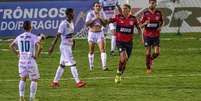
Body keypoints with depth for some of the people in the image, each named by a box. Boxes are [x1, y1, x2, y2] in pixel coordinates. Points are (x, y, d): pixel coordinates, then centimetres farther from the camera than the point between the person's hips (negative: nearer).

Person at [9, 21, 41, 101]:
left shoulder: (19, 37, 6)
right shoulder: (33, 37, -9)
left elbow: (11, 46, 15)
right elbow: (38, 46, -24)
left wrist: (17, 53, 17)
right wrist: (36, 55, -12)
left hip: (22, 60, 4)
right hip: (31, 61, -4)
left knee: (23, 78, 20)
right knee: (34, 80, 9)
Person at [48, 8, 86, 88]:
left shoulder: (71, 23, 10)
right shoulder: (63, 24, -16)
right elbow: (58, 35, -17)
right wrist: (52, 46, -19)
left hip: (69, 46, 9)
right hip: (64, 46, -9)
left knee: (62, 65, 12)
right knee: (72, 64, -11)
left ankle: (55, 82, 19)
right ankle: (78, 82, -12)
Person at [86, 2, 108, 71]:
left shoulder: (102, 14, 1)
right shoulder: (90, 14, -8)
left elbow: (105, 24, -1)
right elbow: (87, 24, -16)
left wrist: (100, 18, -16)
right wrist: (94, 18, -23)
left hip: (100, 33, 1)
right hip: (92, 33, -1)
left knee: (102, 49, -14)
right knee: (91, 51, 7)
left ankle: (104, 66, -20)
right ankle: (91, 66, 23)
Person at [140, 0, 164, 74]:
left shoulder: (158, 13, 1)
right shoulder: (145, 13, -4)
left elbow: (161, 22, 18)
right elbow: (141, 25, -1)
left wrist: (160, 27, -3)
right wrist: (145, 23, -23)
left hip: (156, 35, 1)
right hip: (147, 35, -1)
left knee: (157, 53, -7)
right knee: (148, 52, -1)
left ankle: (151, 59, 27)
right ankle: (148, 68, 14)